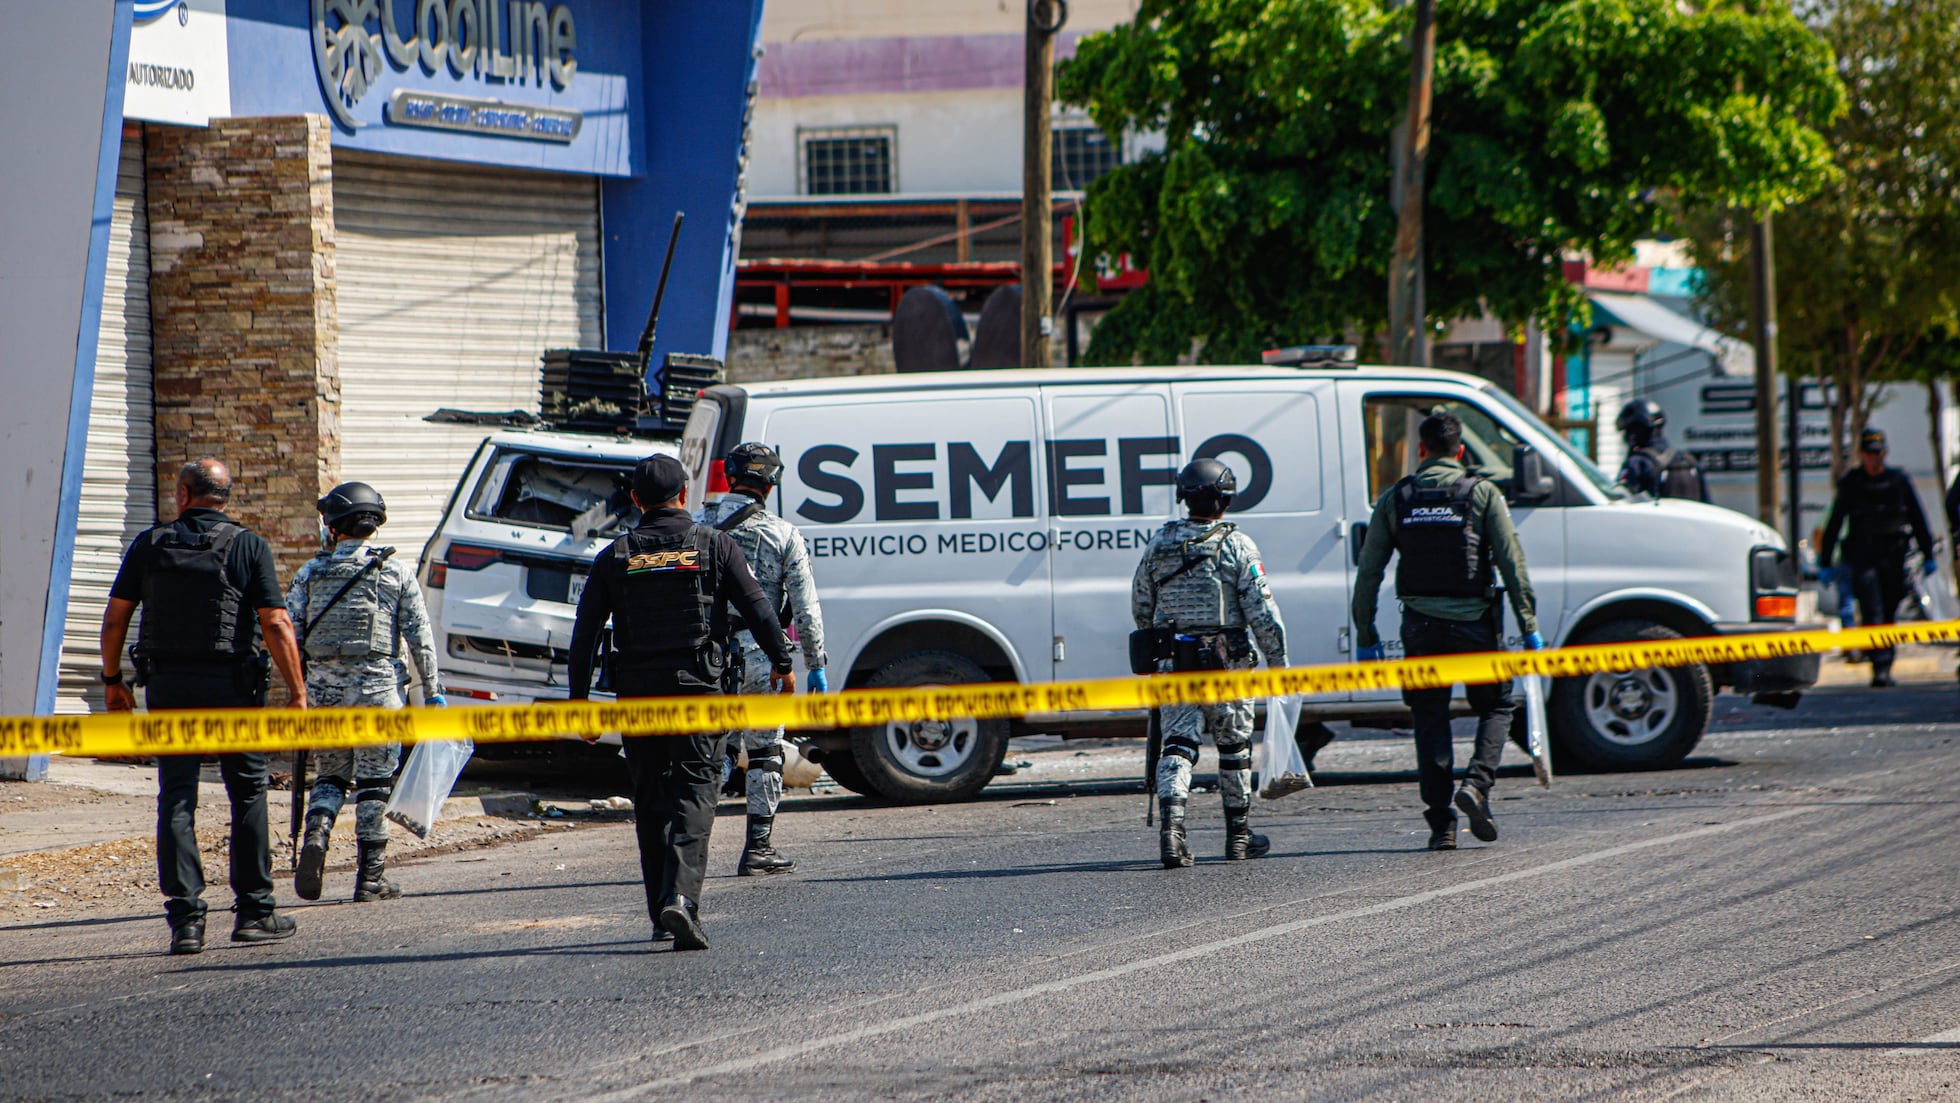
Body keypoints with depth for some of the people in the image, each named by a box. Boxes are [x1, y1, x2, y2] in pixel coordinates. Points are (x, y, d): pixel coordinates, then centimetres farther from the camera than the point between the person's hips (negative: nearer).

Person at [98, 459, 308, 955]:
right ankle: (254, 910, 11)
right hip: (232, 687, -2)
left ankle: (185, 917, -5)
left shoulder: (150, 545, 4)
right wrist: (298, 692, -5)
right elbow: (276, 625, -9)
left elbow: (115, 618, 4)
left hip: (168, 686, 2)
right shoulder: (248, 546, -2)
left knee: (176, 800, 3)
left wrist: (112, 680, 16)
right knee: (248, 793, 10)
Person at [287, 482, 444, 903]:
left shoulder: (312, 572, 4)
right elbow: (420, 635, -1)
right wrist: (433, 691, 4)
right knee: (375, 782, 4)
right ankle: (371, 877, 5)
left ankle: (316, 832, -12)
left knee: (331, 774, 16)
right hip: (377, 687, -2)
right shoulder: (396, 571, 2)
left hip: (324, 689, 2)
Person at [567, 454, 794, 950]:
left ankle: (662, 914, 14)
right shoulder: (715, 546, 1)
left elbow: (584, 633, 4)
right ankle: (681, 896, -26)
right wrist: (781, 662, 13)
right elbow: (757, 608, 0)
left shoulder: (615, 557, 5)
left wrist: (580, 699, 9)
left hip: (636, 694, 2)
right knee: (694, 792, -5)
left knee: (650, 801, 12)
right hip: (697, 687, -2)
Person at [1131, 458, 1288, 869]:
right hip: (1226, 661, -2)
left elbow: (1141, 607, 13)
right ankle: (1239, 835, 20)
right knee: (1235, 746, 11)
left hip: (1174, 662, 2)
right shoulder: (1237, 546, -7)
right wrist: (1279, 660, -3)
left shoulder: (1160, 544, 4)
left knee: (1177, 744, -1)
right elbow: (1262, 610, -9)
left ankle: (1172, 822, -23)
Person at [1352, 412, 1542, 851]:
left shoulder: (1395, 500, 5)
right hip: (1474, 623, -2)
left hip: (1421, 627, 2)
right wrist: (1529, 628, -2)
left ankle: (1441, 823, 3)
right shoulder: (1482, 494, -1)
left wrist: (1366, 637, 9)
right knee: (1496, 707, 15)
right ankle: (1477, 784, -9)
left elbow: (1368, 573, 3)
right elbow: (1513, 564, -6)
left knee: (1430, 720, 9)